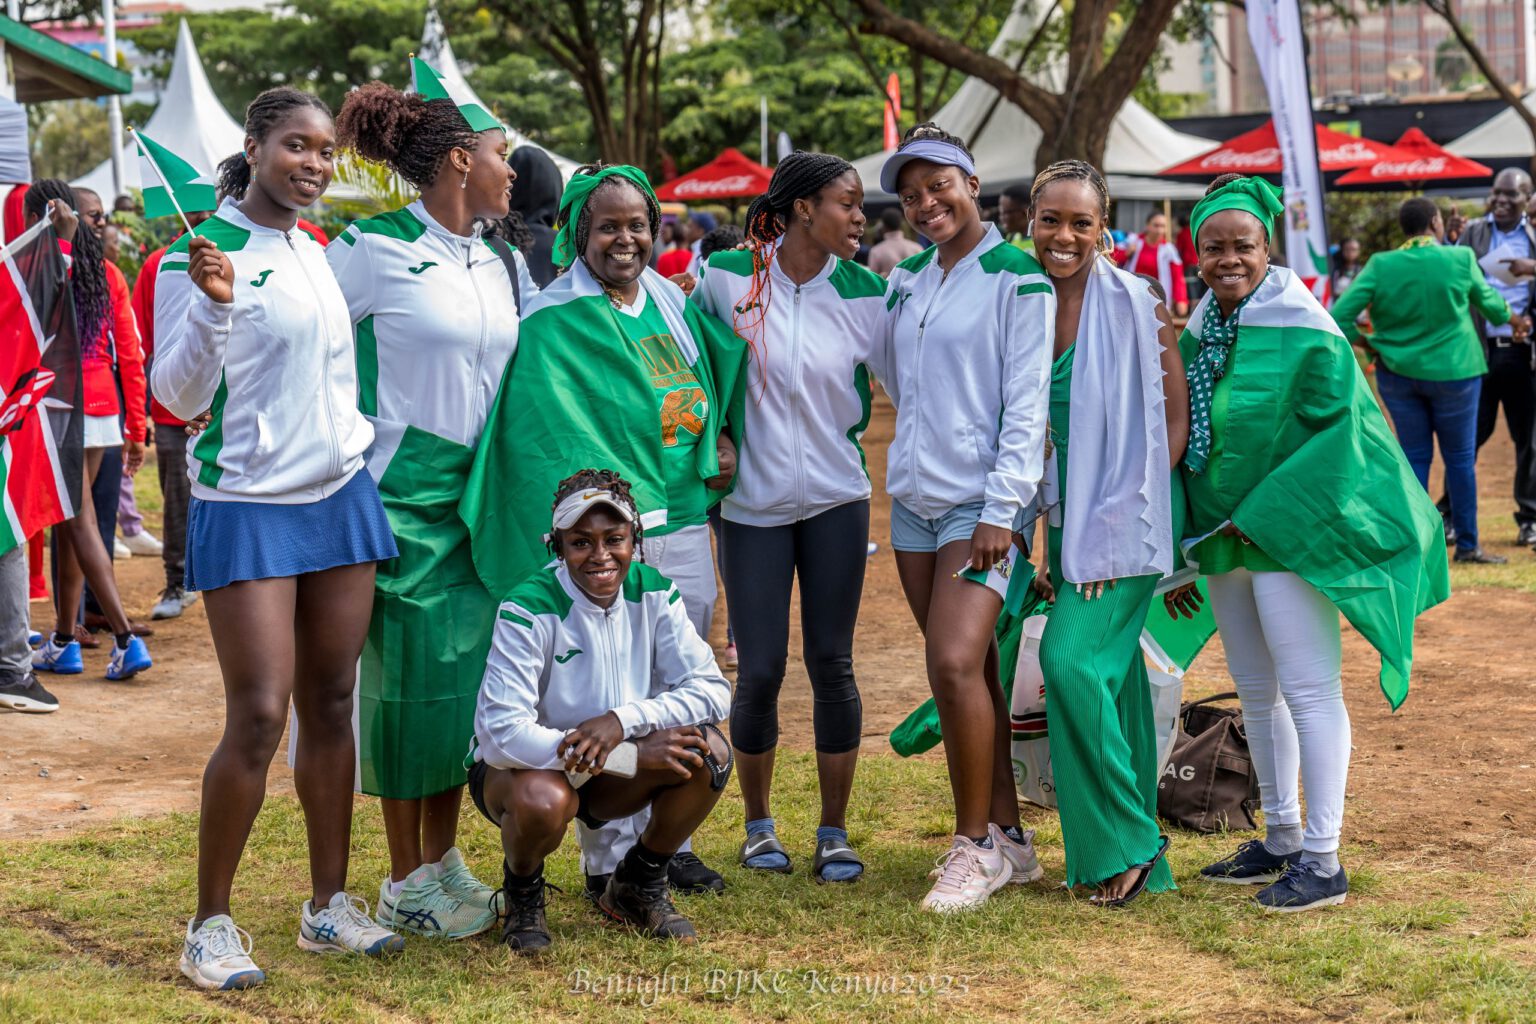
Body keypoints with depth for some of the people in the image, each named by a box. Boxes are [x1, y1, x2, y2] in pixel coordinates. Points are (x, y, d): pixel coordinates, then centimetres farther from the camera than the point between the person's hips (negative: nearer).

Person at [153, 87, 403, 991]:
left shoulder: (322, 251, 12)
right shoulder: (200, 255, -8)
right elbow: (179, 396, -11)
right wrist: (213, 305, -24)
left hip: (341, 495, 6)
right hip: (249, 505, -6)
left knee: (331, 705, 8)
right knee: (258, 717, -9)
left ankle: (330, 905, 18)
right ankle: (211, 924, 3)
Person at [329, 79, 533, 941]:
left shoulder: (504, 263, 10)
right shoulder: (376, 249, -10)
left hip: (477, 485, 6)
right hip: (402, 486, -6)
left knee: (469, 666, 7)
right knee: (410, 669, -2)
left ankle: (445, 858, 20)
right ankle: (407, 883, 9)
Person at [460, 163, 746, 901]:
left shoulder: (671, 303, 12)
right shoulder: (553, 322, -7)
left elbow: (711, 381, 25)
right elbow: (554, 433, -14)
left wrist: (720, 438, 6)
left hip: (683, 524, 7)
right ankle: (610, 860, 5)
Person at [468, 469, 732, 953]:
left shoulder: (652, 594, -8)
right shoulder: (529, 610, -23)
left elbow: (712, 690, -13)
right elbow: (502, 733, -31)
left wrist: (622, 720, -31)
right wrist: (634, 754, -31)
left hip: (610, 776, 4)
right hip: (517, 767, -4)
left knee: (707, 752, -22)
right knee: (543, 800, -39)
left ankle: (638, 885, 5)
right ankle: (522, 893, -1)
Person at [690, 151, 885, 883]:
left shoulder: (863, 294, -2)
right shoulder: (725, 275, -5)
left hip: (836, 500, 1)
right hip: (753, 503, -1)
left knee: (832, 663, 2)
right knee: (759, 670, -1)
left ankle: (834, 831, 15)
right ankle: (758, 825, 20)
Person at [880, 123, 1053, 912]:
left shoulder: (1017, 279, -7)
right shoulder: (905, 279, 13)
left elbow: (1027, 402, -11)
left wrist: (1002, 509, -16)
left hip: (981, 504, -7)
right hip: (914, 496, 7)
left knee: (956, 666, -16)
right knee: (968, 673, 9)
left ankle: (976, 843, -3)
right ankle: (1009, 839, 17)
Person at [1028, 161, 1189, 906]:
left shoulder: (1135, 304, -10)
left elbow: (1175, 417, -9)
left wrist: (1124, 511, -14)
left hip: (1125, 519, -5)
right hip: (1064, 515, 5)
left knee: (1073, 658, -16)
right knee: (1112, 676, 9)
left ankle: (1125, 843, -2)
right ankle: (1137, 851, 17)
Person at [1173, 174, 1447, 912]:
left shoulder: (1307, 334, -13)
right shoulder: (1197, 337, 8)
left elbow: (1335, 438, -15)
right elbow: (1181, 443, 14)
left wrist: (1260, 518, -15)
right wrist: (1183, 550, 12)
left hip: (1288, 538, -7)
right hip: (1225, 539, 7)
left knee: (1308, 691, -5)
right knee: (1256, 693, 13)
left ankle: (1323, 862, 0)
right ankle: (1282, 842, 25)